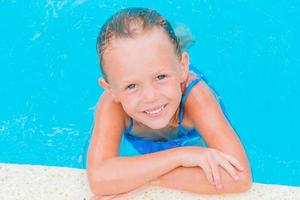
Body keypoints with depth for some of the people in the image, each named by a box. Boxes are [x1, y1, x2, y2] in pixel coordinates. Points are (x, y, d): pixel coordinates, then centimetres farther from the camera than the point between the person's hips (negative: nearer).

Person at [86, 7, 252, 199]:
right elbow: (98, 179, -55)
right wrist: (179, 155, -58)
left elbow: (240, 177, -55)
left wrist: (151, 179, -54)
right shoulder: (112, 105, -43)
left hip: (195, 140, -1)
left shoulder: (194, 95, -48)